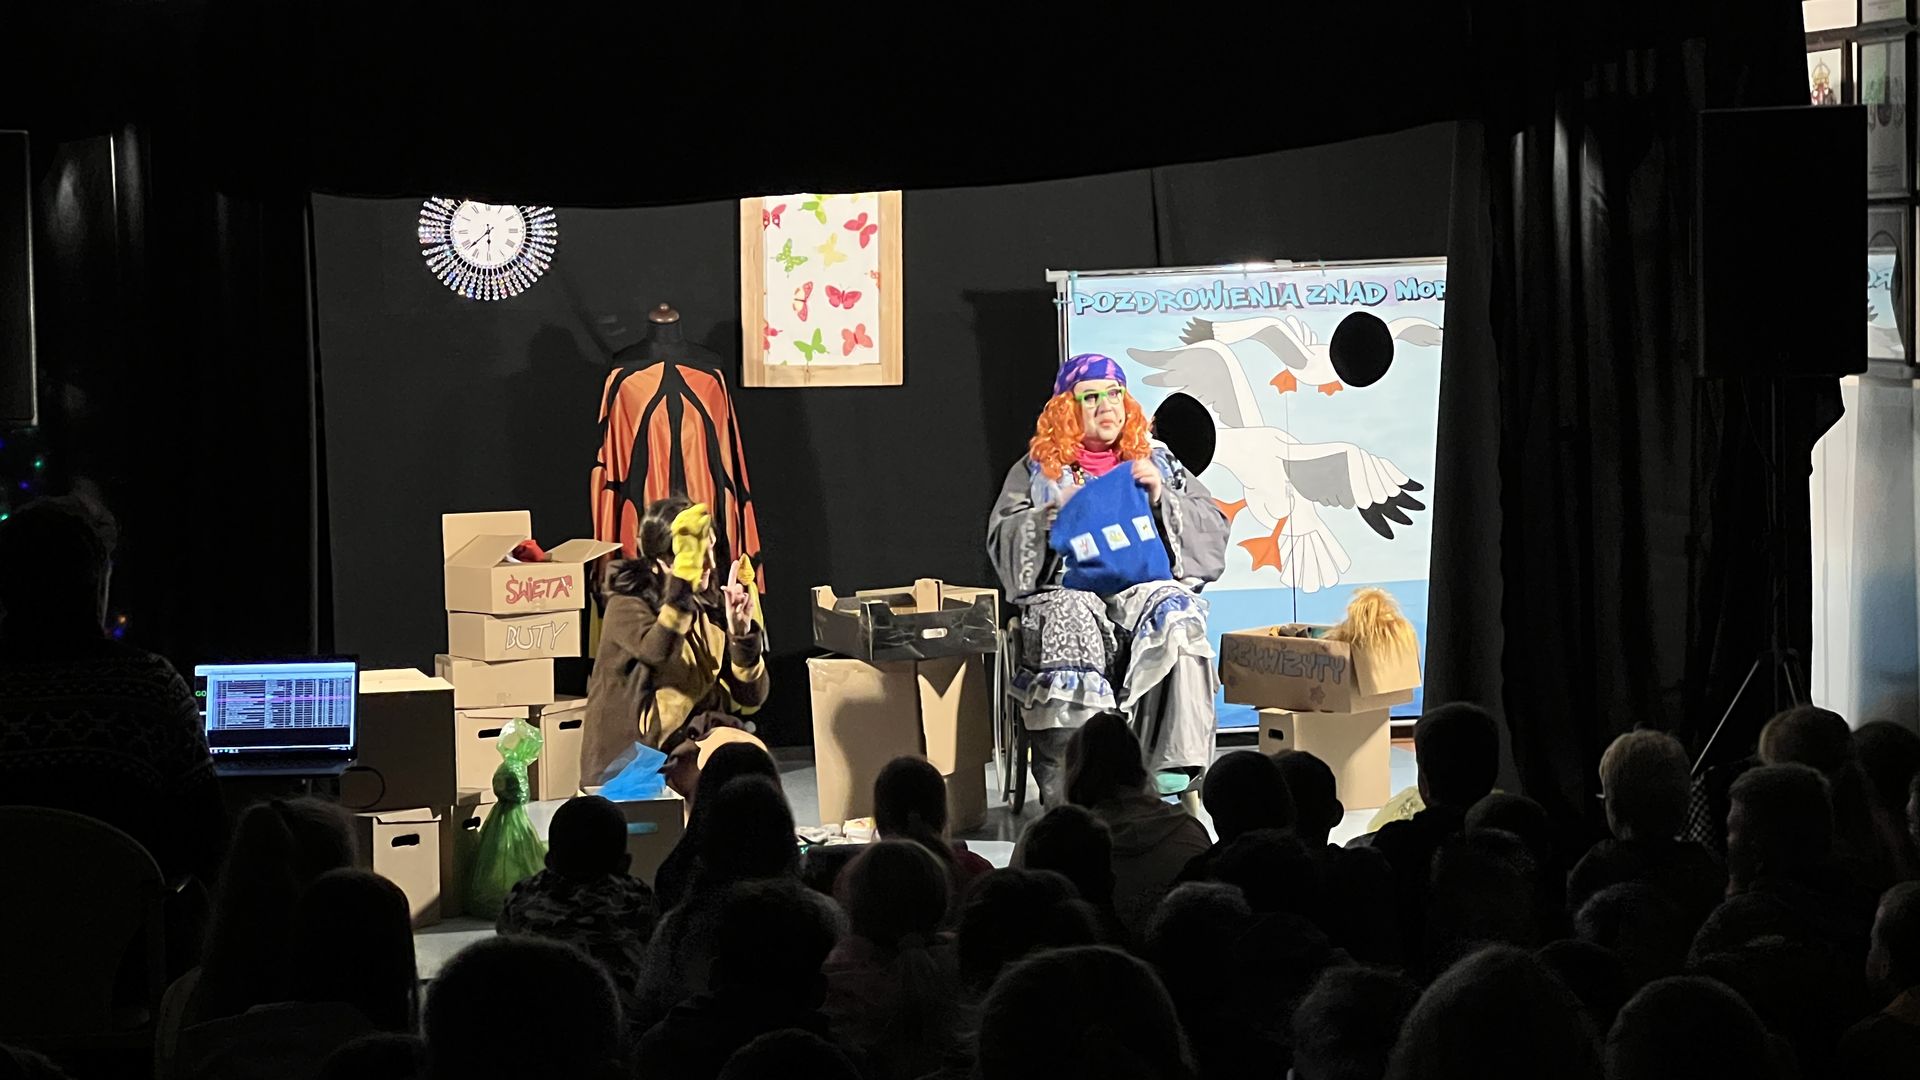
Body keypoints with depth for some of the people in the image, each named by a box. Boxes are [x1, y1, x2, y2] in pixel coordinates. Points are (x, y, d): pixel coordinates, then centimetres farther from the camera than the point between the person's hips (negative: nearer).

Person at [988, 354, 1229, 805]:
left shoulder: (1155, 461, 23)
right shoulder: (1036, 470, 20)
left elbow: (1213, 529, 14)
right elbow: (1002, 540, 8)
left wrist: (1161, 498, -2)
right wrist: (1055, 512, -8)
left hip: (1146, 584, 1)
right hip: (1067, 590, -1)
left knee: (1176, 615, -34)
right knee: (1069, 624, -37)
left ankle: (1173, 764, -38)